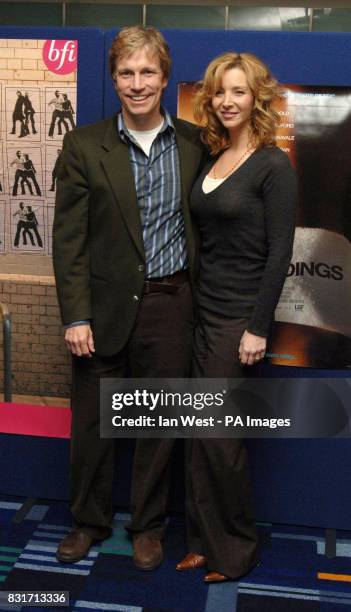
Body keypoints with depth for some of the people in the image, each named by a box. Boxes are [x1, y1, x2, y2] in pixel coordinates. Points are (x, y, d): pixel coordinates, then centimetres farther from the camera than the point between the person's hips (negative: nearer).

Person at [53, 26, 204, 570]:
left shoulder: (194, 143, 3)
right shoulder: (85, 146, -3)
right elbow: (68, 238, -4)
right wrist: (75, 317, -9)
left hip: (171, 306, 1)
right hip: (105, 308, -1)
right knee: (91, 422, 11)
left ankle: (148, 526, 32)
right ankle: (90, 521, 34)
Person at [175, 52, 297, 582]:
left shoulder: (273, 165, -10)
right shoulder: (212, 159, 11)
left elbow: (279, 253, -13)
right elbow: (207, 241, 12)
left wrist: (258, 329, -17)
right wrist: (192, 305, 9)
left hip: (239, 317, -7)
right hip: (204, 310, 7)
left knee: (222, 437, 1)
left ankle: (236, 550, 22)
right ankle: (203, 541, 26)